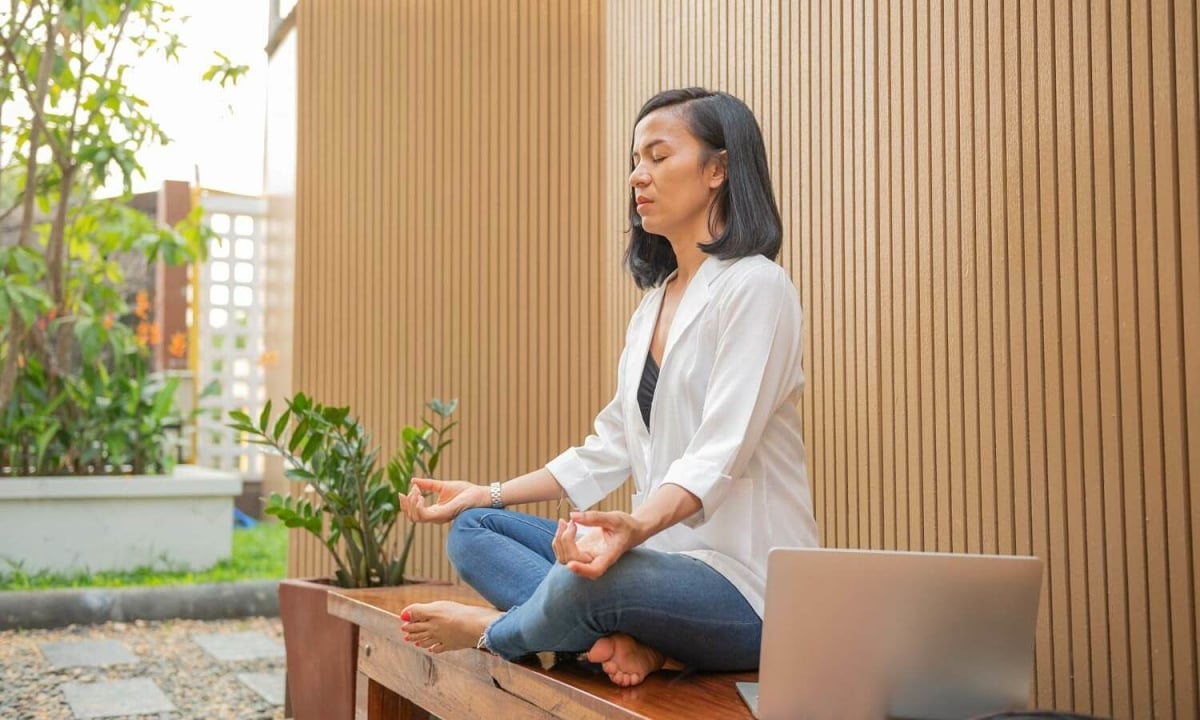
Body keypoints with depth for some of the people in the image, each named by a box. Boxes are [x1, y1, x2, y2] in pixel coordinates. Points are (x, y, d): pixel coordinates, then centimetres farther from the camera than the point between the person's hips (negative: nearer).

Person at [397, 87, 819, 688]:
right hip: (663, 554, 9)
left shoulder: (754, 286, -11)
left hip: (748, 585, -9)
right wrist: (488, 494, 10)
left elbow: (719, 454, -22)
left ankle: (495, 629, -1)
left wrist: (637, 526, -40)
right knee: (473, 529, 3)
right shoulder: (654, 303, 16)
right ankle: (628, 638, -19)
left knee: (586, 584, -36)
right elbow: (611, 448, 16)